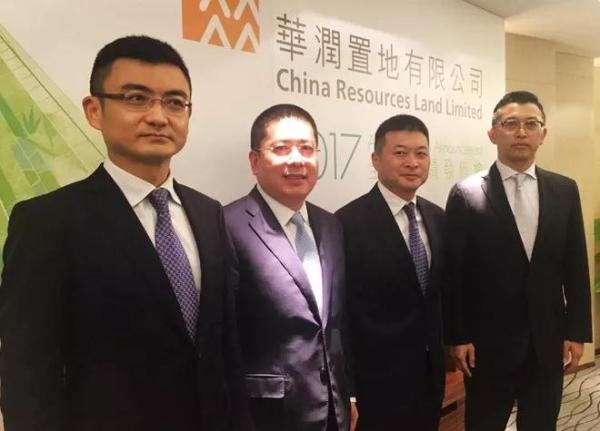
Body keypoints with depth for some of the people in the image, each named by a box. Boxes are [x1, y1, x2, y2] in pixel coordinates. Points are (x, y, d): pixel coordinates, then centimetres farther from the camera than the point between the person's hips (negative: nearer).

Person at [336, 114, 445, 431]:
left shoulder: (438, 218, 4)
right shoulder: (349, 223, -18)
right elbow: (342, 309, -16)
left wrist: (448, 343, 12)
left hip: (431, 369, 7)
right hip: (380, 376, -6)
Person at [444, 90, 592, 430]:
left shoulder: (565, 190, 4)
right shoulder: (467, 195, -7)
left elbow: (576, 267, 6)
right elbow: (453, 272, -7)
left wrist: (577, 331, 3)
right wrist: (458, 337, -8)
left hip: (548, 341, 3)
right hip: (488, 342, -3)